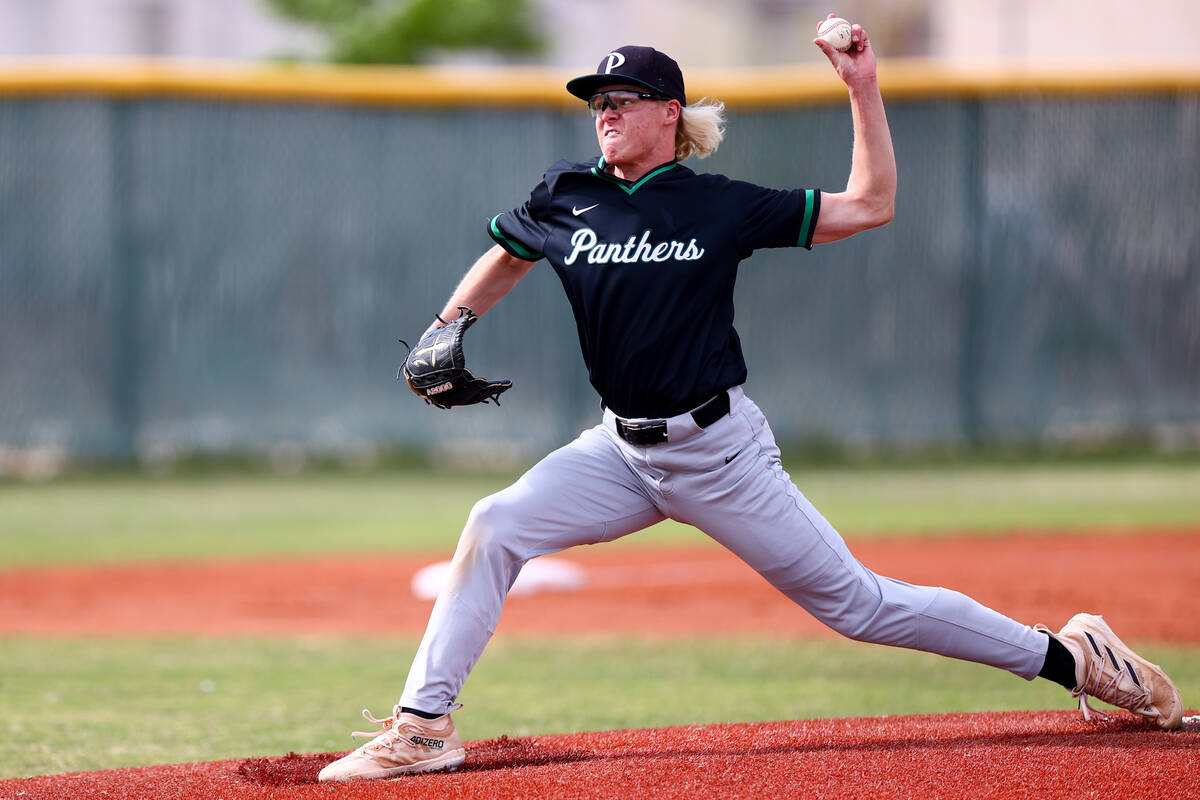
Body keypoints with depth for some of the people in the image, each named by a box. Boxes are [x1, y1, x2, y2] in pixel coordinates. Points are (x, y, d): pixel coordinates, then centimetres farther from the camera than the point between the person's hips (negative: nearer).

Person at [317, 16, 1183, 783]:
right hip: (622, 450, 4)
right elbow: (505, 259, 22)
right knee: (495, 527, -17)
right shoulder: (566, 198, 3)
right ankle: (422, 726, -12)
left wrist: (864, 87, -9)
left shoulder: (722, 207, -6)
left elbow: (870, 205, -2)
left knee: (857, 602, -3)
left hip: (720, 452, -4)